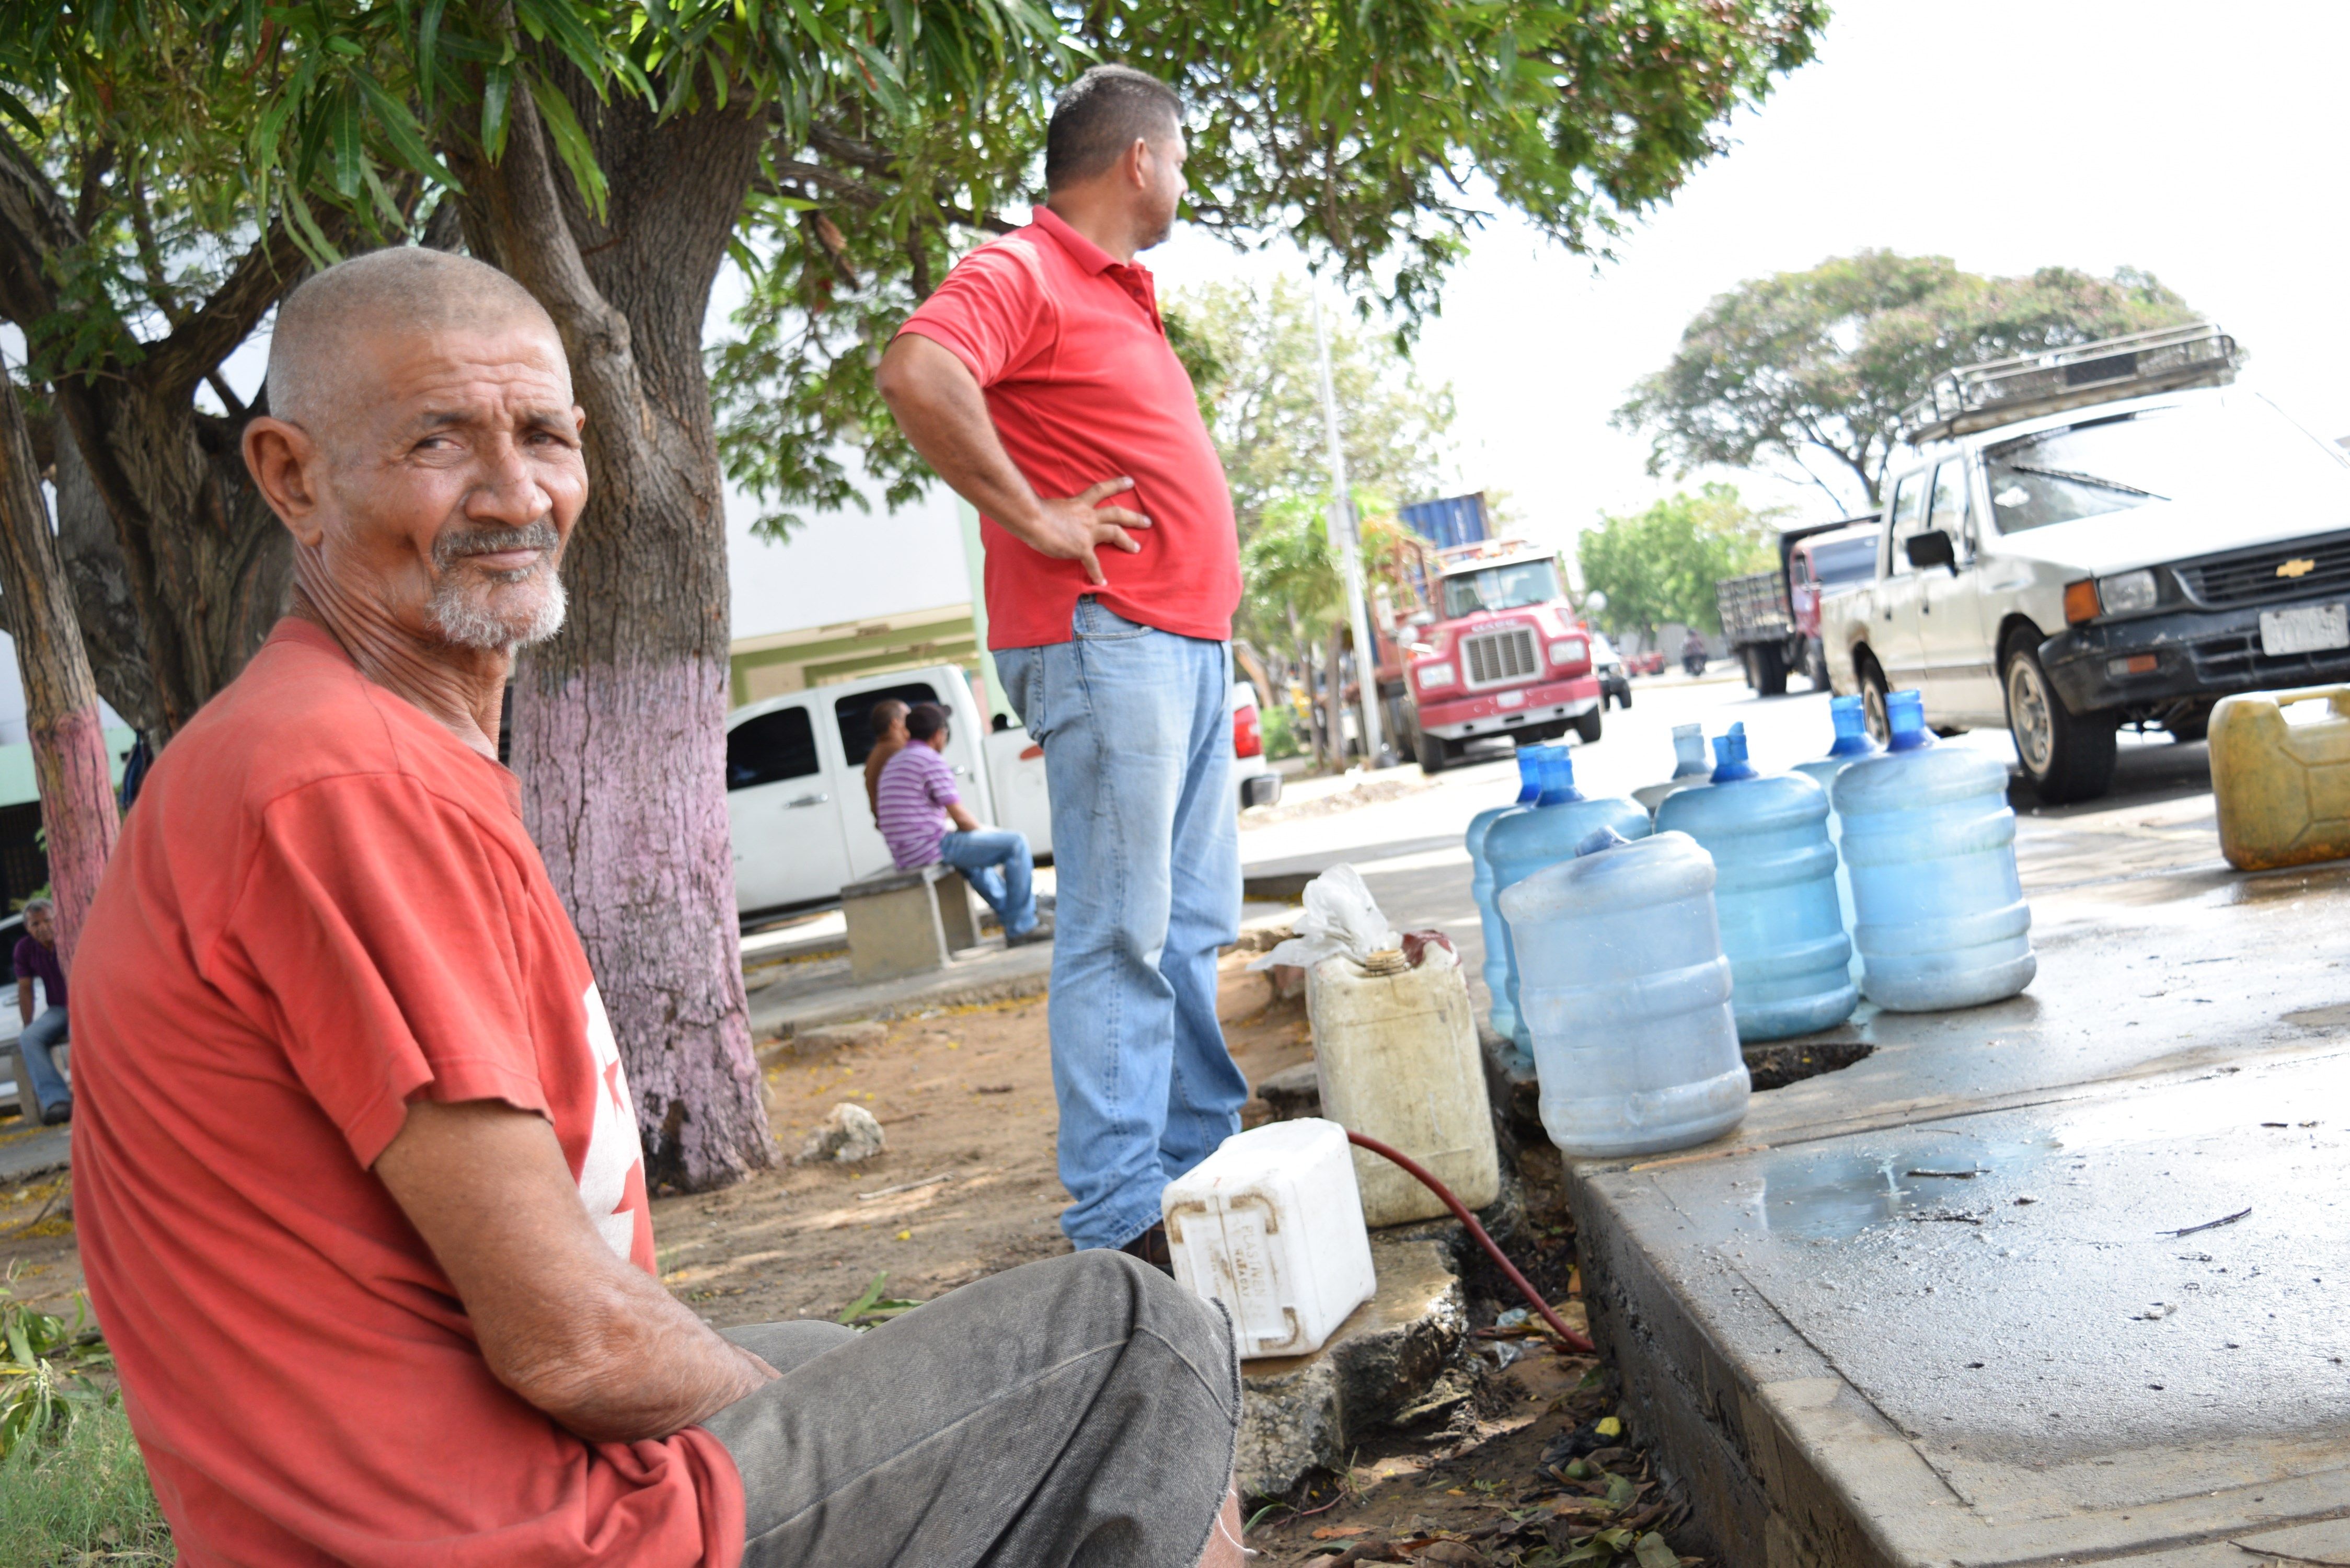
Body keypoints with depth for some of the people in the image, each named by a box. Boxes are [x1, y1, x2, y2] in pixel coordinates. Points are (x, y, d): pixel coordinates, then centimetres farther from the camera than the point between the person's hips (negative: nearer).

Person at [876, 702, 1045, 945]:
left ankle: (1009, 914, 43)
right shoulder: (932, 761, -11)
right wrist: (984, 831, 8)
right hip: (931, 847, -10)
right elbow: (961, 818, -13)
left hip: (903, 857, 10)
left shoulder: (894, 763, 18)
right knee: (1017, 843, -6)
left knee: (973, 862, 37)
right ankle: (1021, 927, -2)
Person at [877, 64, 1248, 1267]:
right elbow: (917, 371, -28)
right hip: (1104, 640, -10)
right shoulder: (1016, 274, -8)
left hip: (1189, 645, 10)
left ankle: (1199, 1169, 24)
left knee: (1193, 928, 13)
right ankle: (1120, 1229, -4)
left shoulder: (1121, 297, 23)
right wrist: (1030, 515, -22)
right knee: (1122, 934, -9)